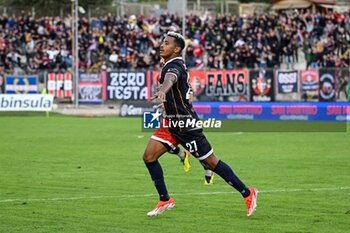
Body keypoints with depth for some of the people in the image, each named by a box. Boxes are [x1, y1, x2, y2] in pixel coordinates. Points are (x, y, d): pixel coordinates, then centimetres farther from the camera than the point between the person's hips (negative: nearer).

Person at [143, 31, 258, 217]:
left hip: (185, 123, -9)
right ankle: (165, 200, 6)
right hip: (172, 122, 9)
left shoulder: (174, 66, -20)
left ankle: (247, 193, 9)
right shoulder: (172, 65, 10)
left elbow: (171, 78, -45)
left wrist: (162, 91, -66)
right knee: (149, 156, -1)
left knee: (211, 162, -2)